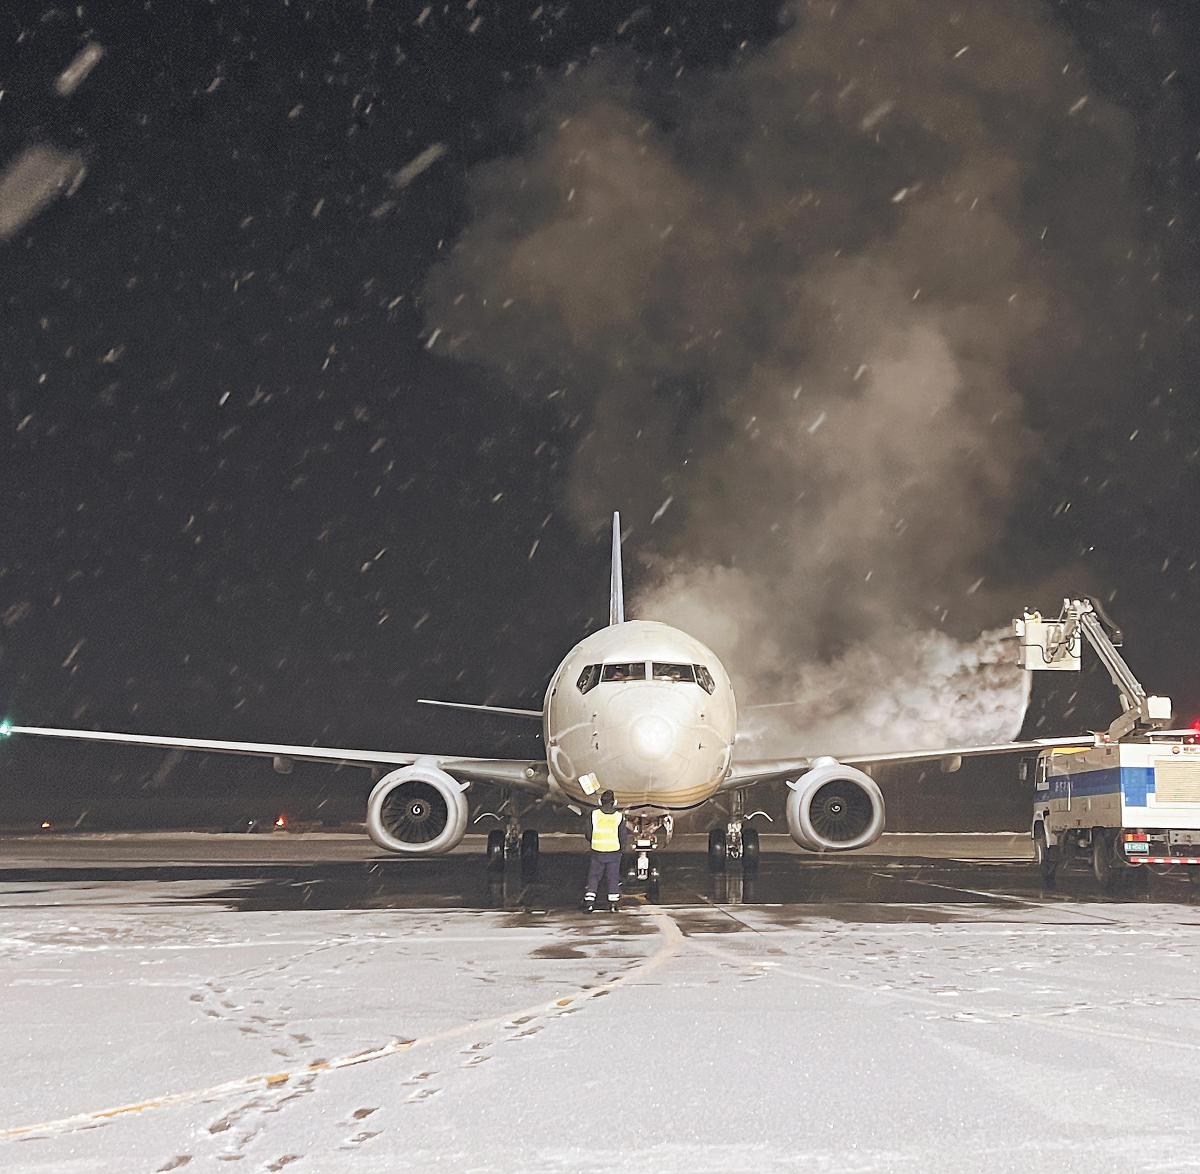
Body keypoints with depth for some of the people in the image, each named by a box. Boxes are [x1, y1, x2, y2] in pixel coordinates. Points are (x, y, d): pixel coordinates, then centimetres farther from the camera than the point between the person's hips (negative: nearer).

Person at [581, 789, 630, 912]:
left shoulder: (593, 814, -7)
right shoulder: (619, 816, -7)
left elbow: (588, 834, 1)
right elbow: (624, 837, -2)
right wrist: (621, 848, 16)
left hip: (597, 852, 0)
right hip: (614, 853, 0)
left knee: (593, 877, 9)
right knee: (613, 878, 13)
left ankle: (589, 903, 4)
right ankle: (614, 903, 16)